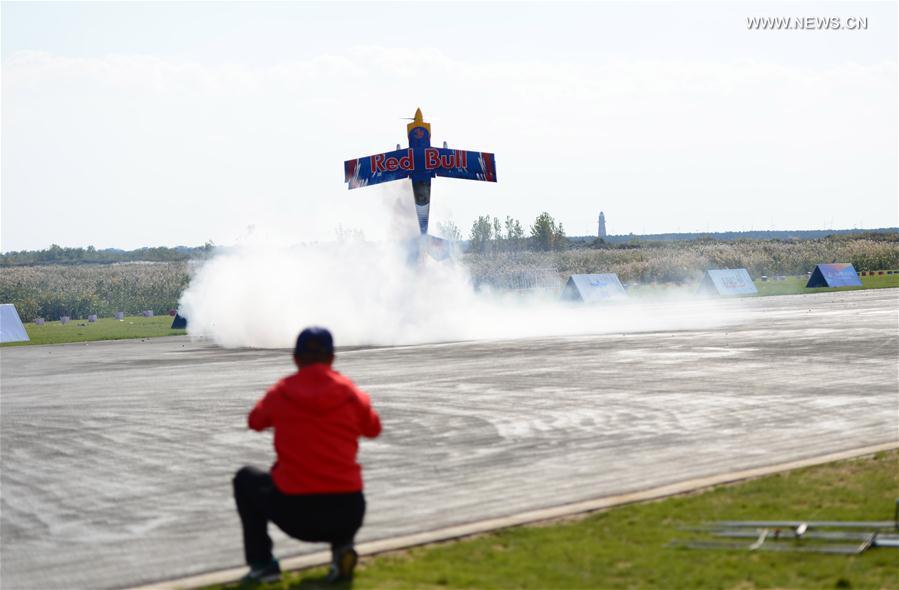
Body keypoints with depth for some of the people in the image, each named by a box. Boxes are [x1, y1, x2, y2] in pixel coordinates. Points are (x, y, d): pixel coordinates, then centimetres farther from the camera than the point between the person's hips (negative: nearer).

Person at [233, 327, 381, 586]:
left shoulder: (280, 392, 1)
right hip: (347, 515, 2)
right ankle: (342, 546, 12)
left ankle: (261, 563, 16)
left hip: (296, 516, -2)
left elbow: (255, 421, 23)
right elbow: (373, 429, 22)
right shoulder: (349, 392, 2)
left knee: (245, 479, 27)